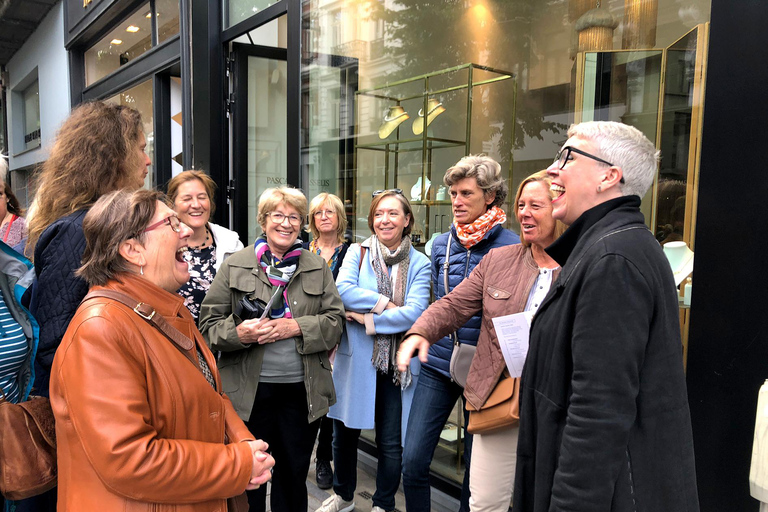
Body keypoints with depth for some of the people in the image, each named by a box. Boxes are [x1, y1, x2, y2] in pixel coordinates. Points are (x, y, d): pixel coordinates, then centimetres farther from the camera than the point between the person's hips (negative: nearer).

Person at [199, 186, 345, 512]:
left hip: (302, 389, 2)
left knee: (295, 473, 16)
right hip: (249, 390, -1)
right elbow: (208, 324, 0)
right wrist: (240, 334, -19)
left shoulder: (318, 267, 7)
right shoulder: (235, 265, 2)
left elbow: (335, 321, 2)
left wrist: (296, 327, -13)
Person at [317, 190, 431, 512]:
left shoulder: (419, 263, 0)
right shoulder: (357, 253, 2)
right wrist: (384, 303, -17)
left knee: (391, 443, 8)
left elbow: (414, 312, -14)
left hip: (397, 364, -1)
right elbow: (342, 291, -15)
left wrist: (367, 318, -17)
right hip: (355, 361, 1)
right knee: (345, 434, 15)